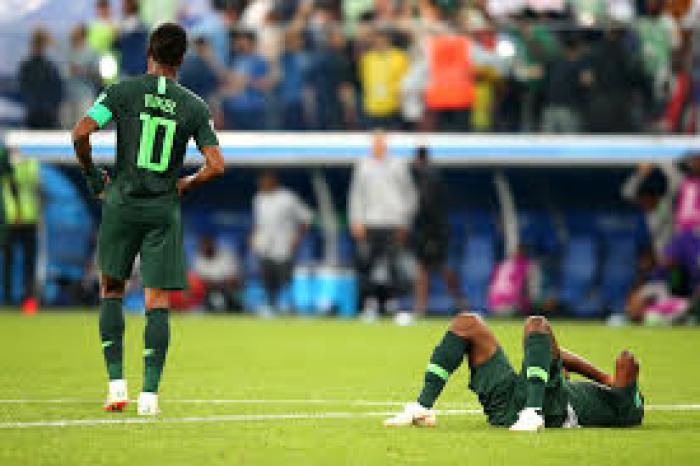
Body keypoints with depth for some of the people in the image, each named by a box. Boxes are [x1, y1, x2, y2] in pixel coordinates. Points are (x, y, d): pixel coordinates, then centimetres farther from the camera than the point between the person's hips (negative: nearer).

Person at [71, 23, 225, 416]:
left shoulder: (122, 91, -3)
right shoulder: (194, 106, 0)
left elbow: (81, 132, -13)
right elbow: (216, 165, -6)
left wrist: (91, 173, 3)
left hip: (122, 203, 0)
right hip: (165, 209, 0)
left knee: (112, 290, 15)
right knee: (158, 302, 2)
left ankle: (117, 382, 6)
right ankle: (150, 393, -5)